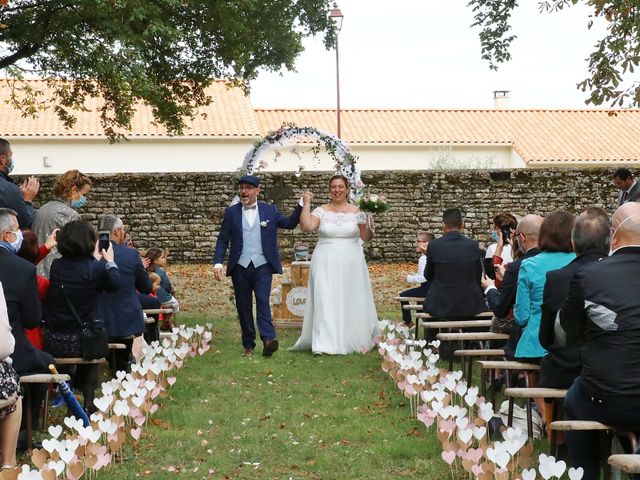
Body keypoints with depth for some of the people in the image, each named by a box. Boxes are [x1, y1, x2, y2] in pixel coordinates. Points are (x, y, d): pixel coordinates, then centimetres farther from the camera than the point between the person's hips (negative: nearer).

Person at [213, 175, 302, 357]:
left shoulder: (270, 210, 8)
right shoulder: (231, 212, 8)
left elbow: (290, 223, 9)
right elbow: (222, 240, 5)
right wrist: (218, 263, -6)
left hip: (262, 267, -2)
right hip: (240, 268, 2)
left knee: (263, 301, -17)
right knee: (243, 307, 5)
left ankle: (268, 339, -26)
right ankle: (248, 345, 10)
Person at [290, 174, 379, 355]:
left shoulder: (356, 211, 4)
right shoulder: (321, 211, 2)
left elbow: (365, 237, 9)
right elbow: (307, 226, -14)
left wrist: (370, 228, -11)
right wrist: (306, 204, -13)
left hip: (350, 264, 1)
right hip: (326, 263, -1)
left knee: (352, 300, 6)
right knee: (325, 301, -6)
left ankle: (354, 340, 18)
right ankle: (326, 343, -7)